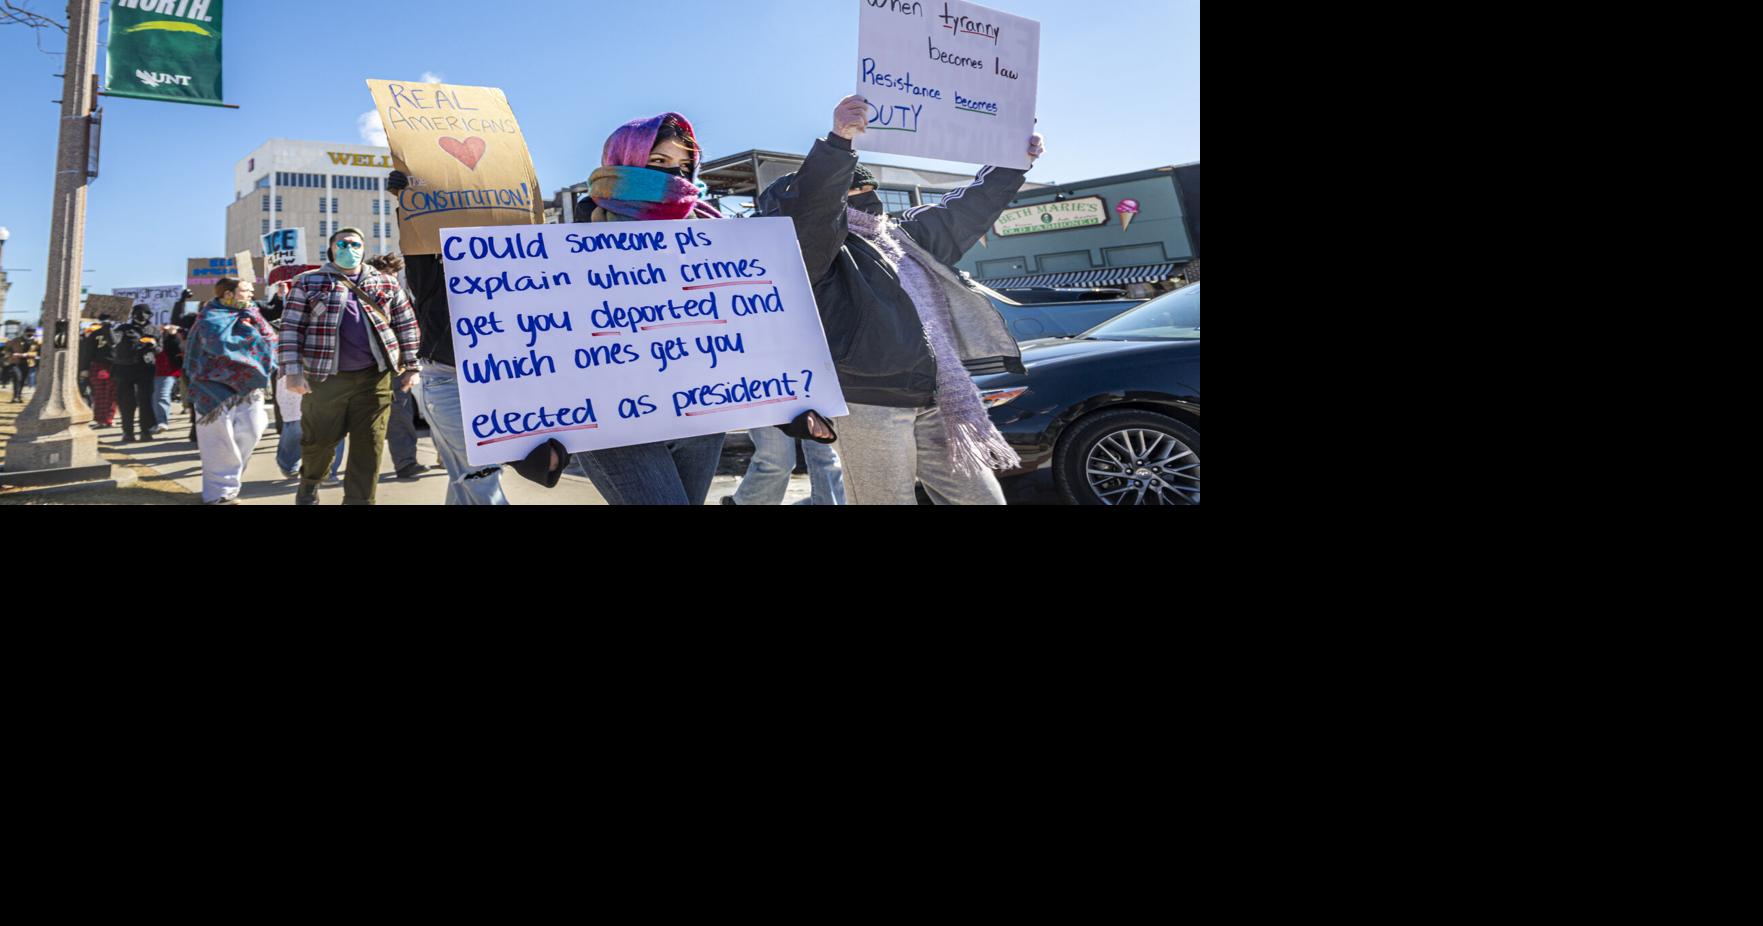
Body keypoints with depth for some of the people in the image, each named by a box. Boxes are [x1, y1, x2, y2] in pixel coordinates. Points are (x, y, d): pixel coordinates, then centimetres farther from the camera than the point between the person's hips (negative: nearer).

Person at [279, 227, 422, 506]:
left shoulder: (387, 284, 11)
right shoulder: (308, 282, 5)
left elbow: (407, 326, 13)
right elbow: (291, 328, 1)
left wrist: (410, 367, 7)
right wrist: (293, 370, -8)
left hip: (374, 376, 1)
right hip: (325, 377, -1)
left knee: (369, 446, 1)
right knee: (318, 439, 10)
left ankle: (359, 500, 12)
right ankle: (308, 484, 38)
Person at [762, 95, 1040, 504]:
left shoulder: (904, 235, 27)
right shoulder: (819, 242, 2)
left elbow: (967, 210, 35)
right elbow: (809, 205, -20)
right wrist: (839, 141, -34)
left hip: (939, 401, 8)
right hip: (870, 402, -8)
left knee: (980, 497, 7)